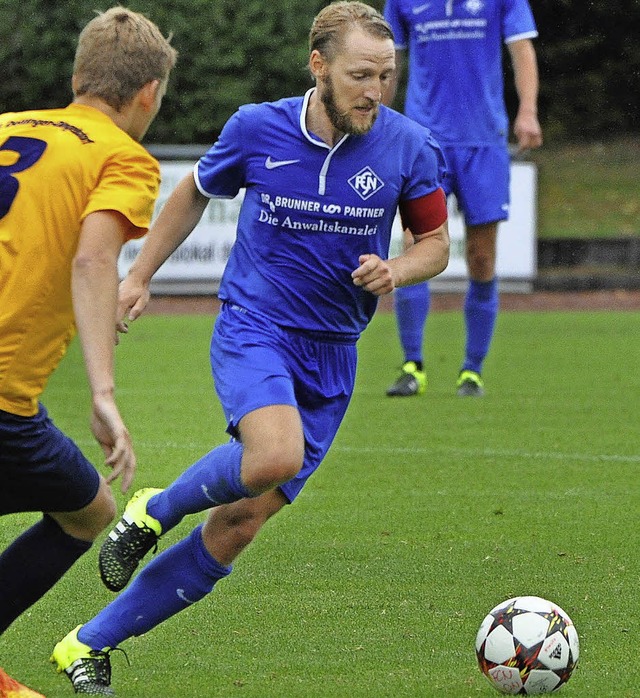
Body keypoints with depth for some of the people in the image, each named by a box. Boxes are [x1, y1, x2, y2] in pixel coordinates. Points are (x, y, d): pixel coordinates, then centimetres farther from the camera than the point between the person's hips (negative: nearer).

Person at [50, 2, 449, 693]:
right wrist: (140, 275, 15)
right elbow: (195, 193, 13)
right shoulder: (257, 129, -7)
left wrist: (394, 271, -13)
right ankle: (156, 509, -4)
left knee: (237, 526, -3)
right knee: (277, 455, -34)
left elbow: (435, 241, 8)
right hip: (252, 329, -3)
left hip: (330, 356, 3)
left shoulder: (409, 148, -5)